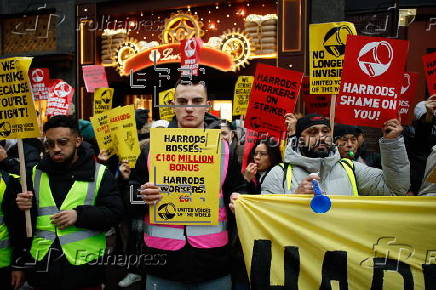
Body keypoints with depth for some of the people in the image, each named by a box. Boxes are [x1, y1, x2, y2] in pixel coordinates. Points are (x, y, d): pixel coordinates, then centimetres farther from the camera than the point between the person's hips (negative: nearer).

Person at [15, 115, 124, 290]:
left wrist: (79, 215, -20)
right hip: (43, 265, 3)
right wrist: (22, 208, -9)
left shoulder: (99, 173, -3)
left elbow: (115, 212, -9)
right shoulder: (36, 173, 7)